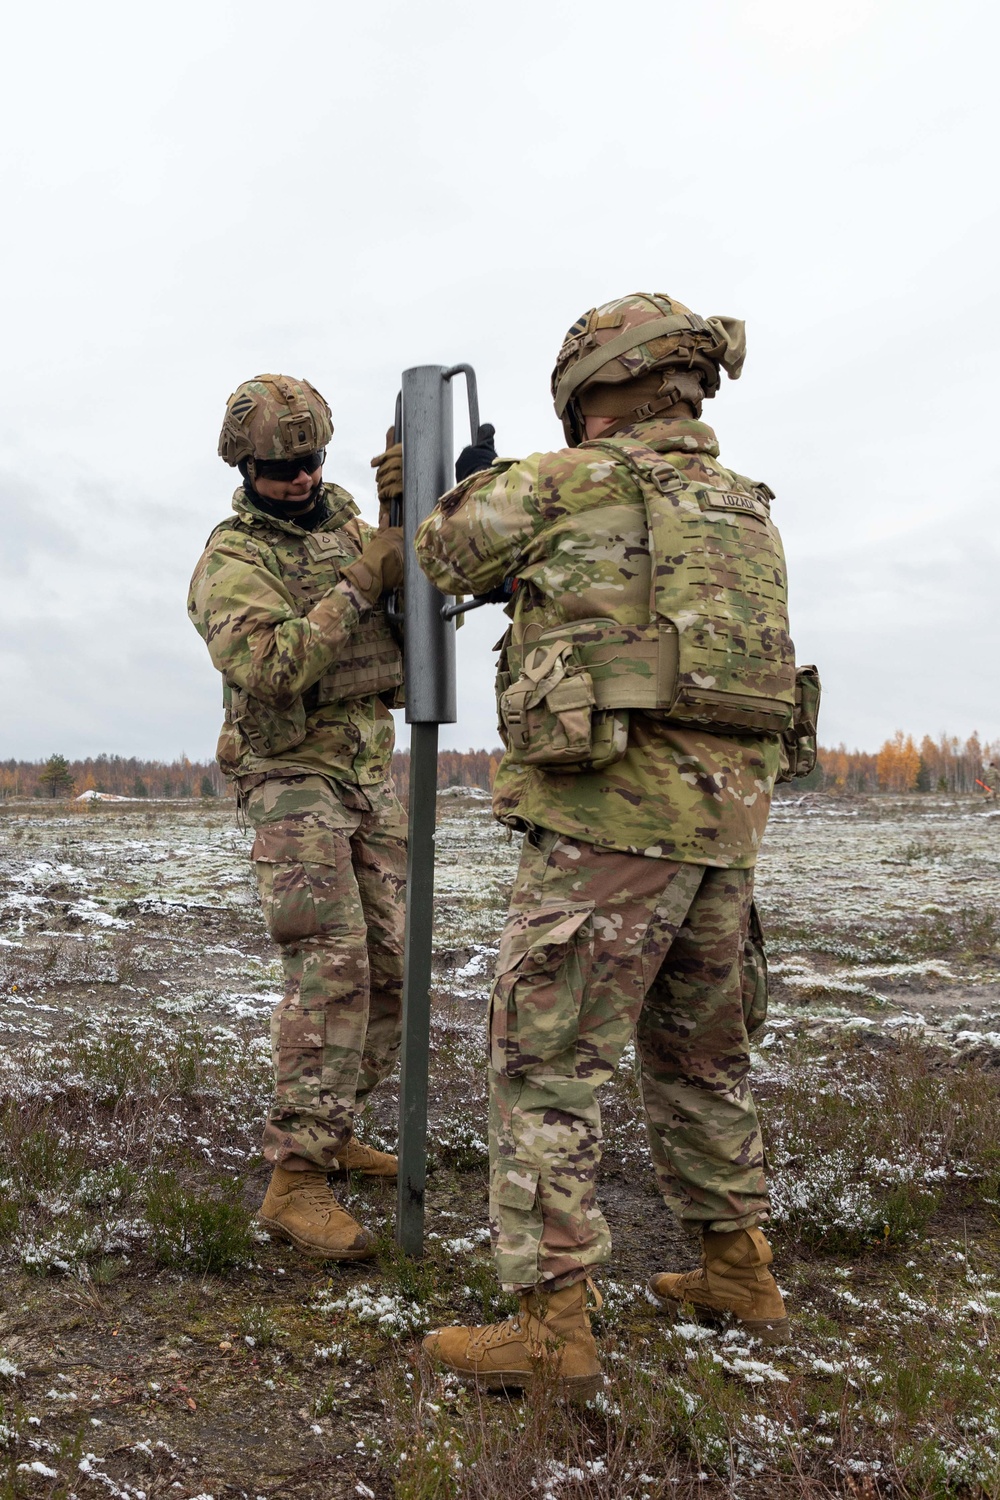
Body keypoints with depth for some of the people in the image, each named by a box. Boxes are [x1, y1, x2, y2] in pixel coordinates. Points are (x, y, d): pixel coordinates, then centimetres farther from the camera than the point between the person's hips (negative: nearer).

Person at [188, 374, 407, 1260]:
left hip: (372, 774, 7)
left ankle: (327, 1128, 25)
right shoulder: (231, 561, -8)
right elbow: (268, 664, -25)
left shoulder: (343, 516, 12)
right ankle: (296, 1181, -18)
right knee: (331, 963, -20)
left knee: (390, 970, 8)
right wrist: (360, 585, -24)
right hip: (292, 776, -7)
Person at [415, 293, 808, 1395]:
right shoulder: (748, 511, 16)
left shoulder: (567, 484, -4)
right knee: (699, 1056, 21)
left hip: (608, 815, -7)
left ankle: (549, 1324, 2)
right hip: (727, 816, 7)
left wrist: (473, 487, 31)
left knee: (544, 1063, 0)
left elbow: (447, 556, 12)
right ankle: (738, 1273, 32)